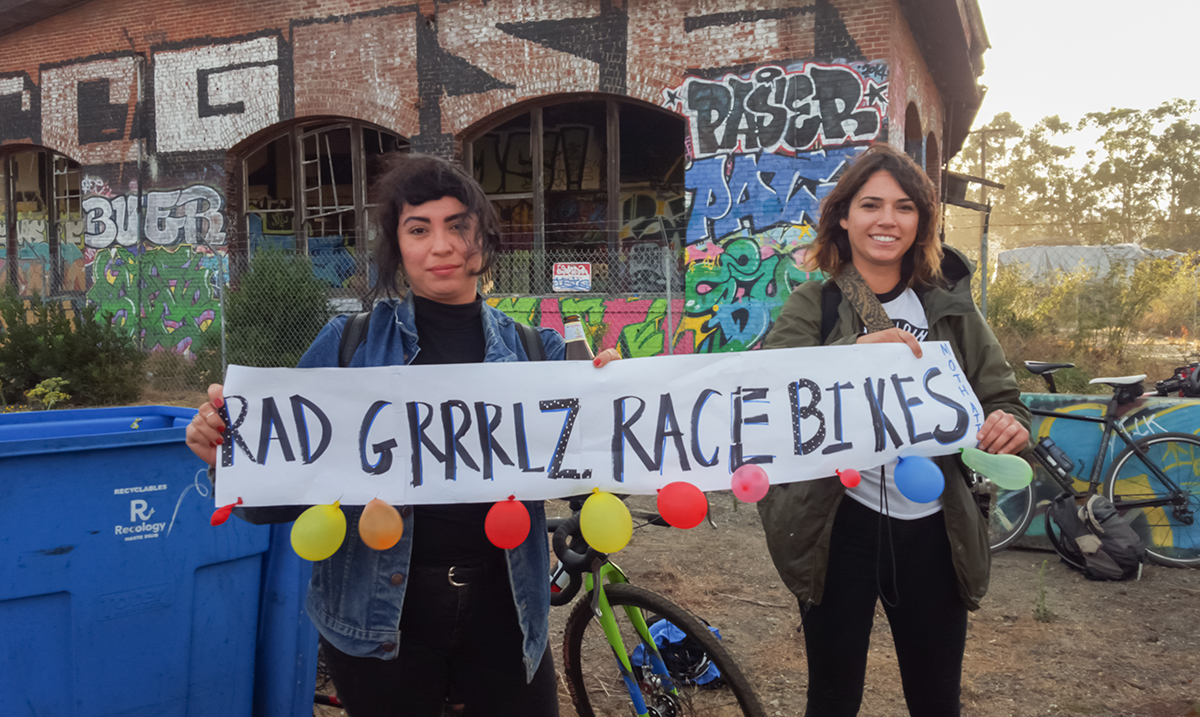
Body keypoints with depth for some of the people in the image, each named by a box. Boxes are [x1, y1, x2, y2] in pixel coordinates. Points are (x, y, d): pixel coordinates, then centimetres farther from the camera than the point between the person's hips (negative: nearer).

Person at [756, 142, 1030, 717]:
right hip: (840, 524, -2)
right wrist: (854, 353, -33)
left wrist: (1008, 425, -15)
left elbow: (1000, 396, 8)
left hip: (931, 527, 3)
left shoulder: (950, 308, 7)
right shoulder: (813, 305, -1)